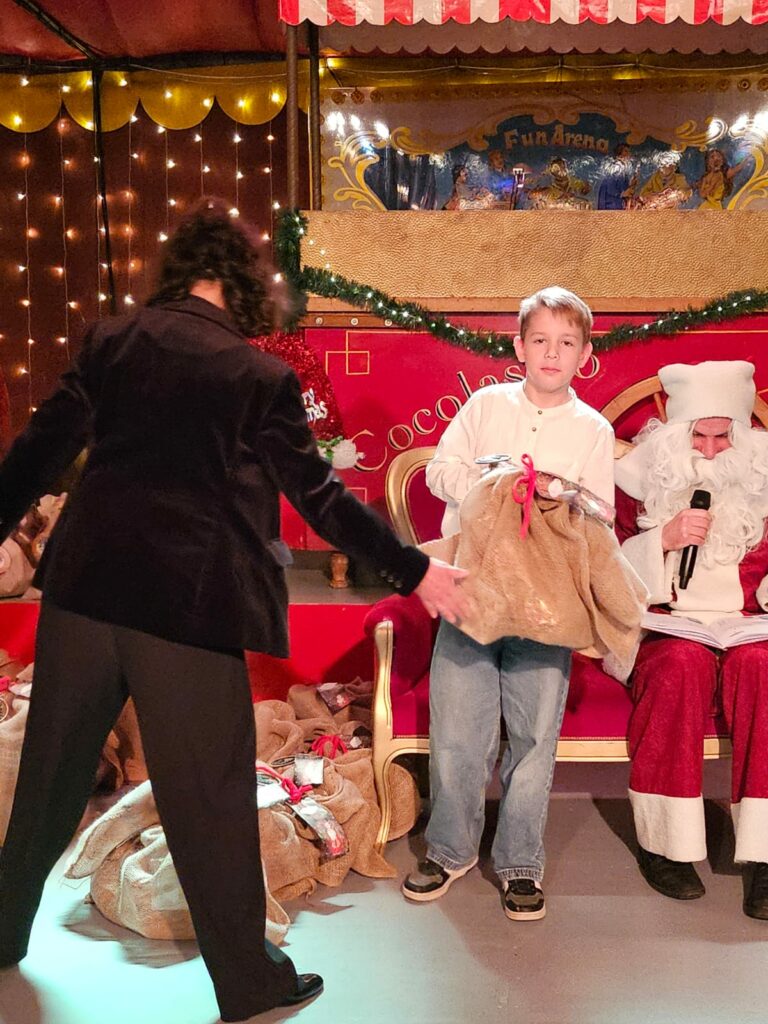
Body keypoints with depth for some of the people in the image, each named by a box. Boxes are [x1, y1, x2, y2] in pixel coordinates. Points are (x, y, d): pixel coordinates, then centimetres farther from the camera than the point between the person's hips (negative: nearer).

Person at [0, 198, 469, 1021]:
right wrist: (416, 572, 2)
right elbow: (321, 499, -6)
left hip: (83, 590, 4)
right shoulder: (260, 377, -7)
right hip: (188, 607, -4)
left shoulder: (110, 342, 3)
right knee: (208, 800, 9)